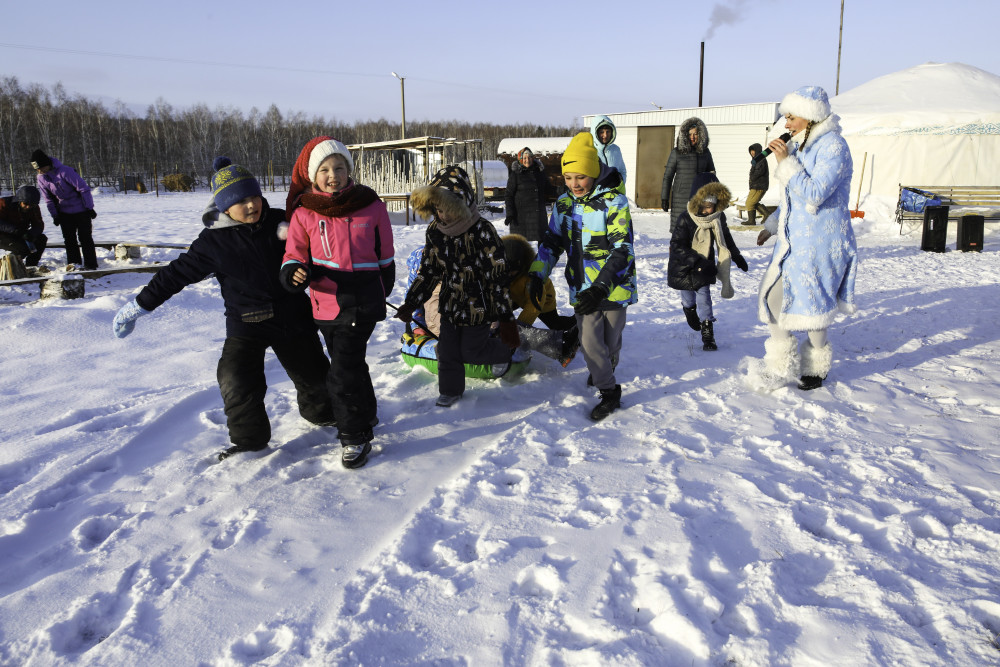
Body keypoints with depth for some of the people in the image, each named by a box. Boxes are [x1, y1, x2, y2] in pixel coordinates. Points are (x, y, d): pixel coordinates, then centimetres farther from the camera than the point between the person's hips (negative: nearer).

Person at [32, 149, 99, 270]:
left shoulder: (64, 171, -23)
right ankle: (73, 263, 15)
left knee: (85, 237, -4)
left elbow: (83, 188, -19)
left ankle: (90, 264, 2)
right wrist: (55, 215, 3)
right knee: (69, 238, 7)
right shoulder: (40, 178, -3)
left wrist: (89, 208, -16)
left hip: (81, 210, -6)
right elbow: (49, 199, 8)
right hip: (64, 212, 6)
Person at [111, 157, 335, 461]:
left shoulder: (278, 222, -4)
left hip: (293, 318, 2)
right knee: (238, 383, -15)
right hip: (246, 325, -2)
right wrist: (140, 305, 0)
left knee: (313, 372, 14)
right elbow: (178, 273, -2)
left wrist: (292, 233, -15)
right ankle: (249, 439, 10)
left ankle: (320, 412, 46)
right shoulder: (214, 242, -8)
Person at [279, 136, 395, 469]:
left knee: (343, 373, -10)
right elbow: (294, 254, 1)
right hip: (325, 304, 4)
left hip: (362, 303, -3)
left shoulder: (371, 206, -4)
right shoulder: (304, 213, -2)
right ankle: (367, 412, 46)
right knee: (349, 363, 21)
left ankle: (355, 437, 7)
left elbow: (385, 255, 7)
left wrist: (382, 293, 15)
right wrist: (293, 273, -23)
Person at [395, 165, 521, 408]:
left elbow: (499, 277, -19)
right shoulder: (434, 231, -4)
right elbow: (428, 271, 8)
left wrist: (506, 319, -20)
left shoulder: (482, 231, -22)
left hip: (478, 306, -5)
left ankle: (509, 351, 34)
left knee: (472, 351, 6)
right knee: (447, 351, 11)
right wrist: (410, 303, 3)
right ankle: (450, 390, 34)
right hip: (450, 304, 5)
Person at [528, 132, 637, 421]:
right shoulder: (564, 204, 1)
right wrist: (537, 276, -5)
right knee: (590, 341, -1)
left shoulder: (613, 202, -15)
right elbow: (551, 242, 9)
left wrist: (601, 286, -31)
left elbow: (622, 248, -20)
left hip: (614, 284, -3)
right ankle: (609, 392, 17)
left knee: (611, 338, 12)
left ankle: (606, 371, 38)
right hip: (582, 286, 3)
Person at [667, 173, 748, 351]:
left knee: (704, 297, -2)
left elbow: (726, 238, 11)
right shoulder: (686, 220, -25)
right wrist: (696, 260, -35)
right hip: (683, 268, -3)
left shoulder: (718, 217, -8)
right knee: (688, 297, 17)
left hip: (704, 267, 3)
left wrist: (736, 256, 17)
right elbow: (677, 246, -26)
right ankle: (690, 310, 52)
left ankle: (708, 334, 6)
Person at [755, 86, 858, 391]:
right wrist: (772, 225, 18)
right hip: (793, 238, 8)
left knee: (810, 307, 1)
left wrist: (785, 162, -22)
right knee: (772, 297, 5)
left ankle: (816, 368, 21)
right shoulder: (800, 145, 12)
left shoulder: (833, 147, -14)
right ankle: (780, 366, 18)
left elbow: (813, 194, -24)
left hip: (819, 242, -8)